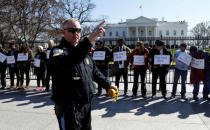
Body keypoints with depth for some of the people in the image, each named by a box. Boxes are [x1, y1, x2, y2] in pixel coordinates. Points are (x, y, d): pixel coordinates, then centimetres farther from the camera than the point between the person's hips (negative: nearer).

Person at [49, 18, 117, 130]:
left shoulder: (83, 50, 12)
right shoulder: (58, 51, -13)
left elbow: (94, 71, 22)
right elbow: (69, 62, -37)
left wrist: (107, 85, 14)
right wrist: (90, 39, -45)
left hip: (86, 104, 8)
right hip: (68, 107, -7)